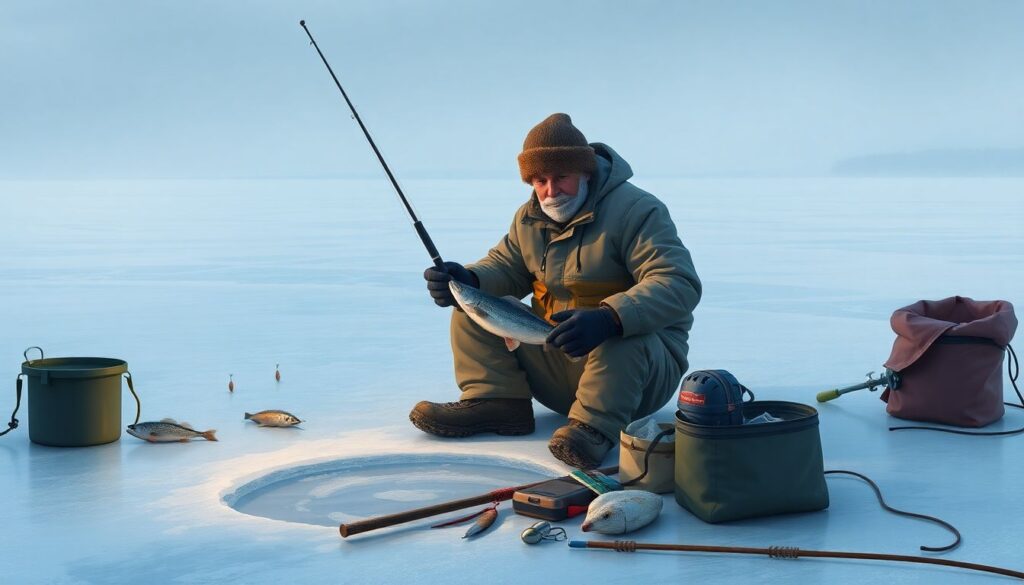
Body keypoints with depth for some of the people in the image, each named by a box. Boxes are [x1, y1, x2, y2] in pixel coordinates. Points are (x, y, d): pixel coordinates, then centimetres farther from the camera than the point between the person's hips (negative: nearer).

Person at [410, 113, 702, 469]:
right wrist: (467, 279, -16)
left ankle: (595, 427, -30)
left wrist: (608, 318, -45)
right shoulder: (530, 218, 8)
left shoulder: (636, 210, -17)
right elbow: (505, 268, 11)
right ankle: (495, 401, -11)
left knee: (622, 341, -41)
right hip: (553, 356, 7)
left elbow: (679, 284, -28)